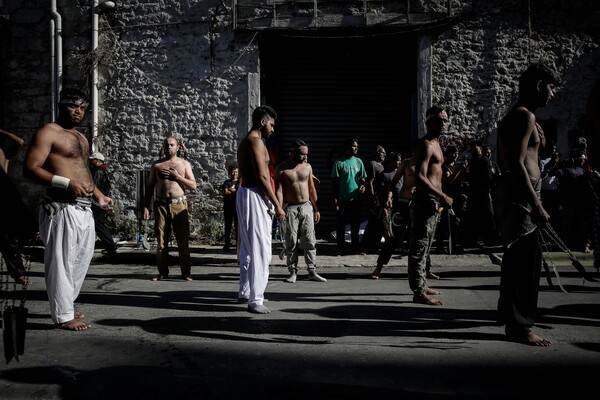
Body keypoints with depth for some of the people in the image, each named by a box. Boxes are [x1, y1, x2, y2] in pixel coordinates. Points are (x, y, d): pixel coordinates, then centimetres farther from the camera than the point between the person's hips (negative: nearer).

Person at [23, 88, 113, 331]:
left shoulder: (81, 138, 20)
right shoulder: (48, 133, -6)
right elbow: (30, 168, -15)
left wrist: (98, 194, 19)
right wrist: (67, 183, -24)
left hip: (84, 209, 9)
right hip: (63, 209, -9)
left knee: (81, 260, 15)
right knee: (61, 262, -5)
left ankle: (65, 305, 28)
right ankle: (63, 315, 3)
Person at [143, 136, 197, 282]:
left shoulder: (184, 164, 8)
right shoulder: (157, 165, 10)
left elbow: (193, 185, 2)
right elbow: (150, 187, 12)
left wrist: (177, 176, -9)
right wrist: (146, 206, 4)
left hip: (179, 205, -1)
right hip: (161, 205, 1)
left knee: (183, 240, -3)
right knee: (161, 240, 2)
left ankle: (186, 272, 2)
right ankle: (162, 272, 11)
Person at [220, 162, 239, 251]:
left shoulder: (240, 182, 8)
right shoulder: (227, 182, 6)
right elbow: (225, 192, -8)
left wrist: (230, 190, -9)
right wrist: (235, 192, -9)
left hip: (237, 207, 0)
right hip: (228, 207, 0)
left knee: (237, 226, 2)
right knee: (228, 226, 5)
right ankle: (227, 244, 10)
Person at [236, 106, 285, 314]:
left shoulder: (246, 141, 19)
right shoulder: (255, 141, -13)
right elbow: (262, 177, -19)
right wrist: (277, 205, -16)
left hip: (246, 194, 11)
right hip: (254, 196, -11)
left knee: (248, 247, 17)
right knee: (260, 249, -8)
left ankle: (245, 292, 27)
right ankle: (255, 300, -7)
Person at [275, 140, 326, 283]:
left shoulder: (307, 166, 10)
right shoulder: (282, 168, -3)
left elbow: (311, 189, 14)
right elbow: (279, 190, -8)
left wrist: (316, 209, 12)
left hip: (306, 207, 3)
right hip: (290, 208, -3)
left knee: (310, 241, 0)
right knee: (291, 242, 1)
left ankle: (312, 272, 4)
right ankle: (293, 272, 11)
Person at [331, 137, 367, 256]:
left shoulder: (358, 162, 10)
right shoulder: (339, 162, -3)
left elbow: (363, 178, 16)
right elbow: (334, 182, -2)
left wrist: (363, 185, -7)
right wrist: (335, 199, -7)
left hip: (356, 199, 4)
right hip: (343, 200, -4)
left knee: (355, 224, 9)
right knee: (341, 224, 1)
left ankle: (355, 247, 19)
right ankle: (340, 248, 10)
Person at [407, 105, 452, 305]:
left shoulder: (435, 144, 19)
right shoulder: (426, 144, -12)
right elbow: (420, 178, -22)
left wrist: (440, 198, 19)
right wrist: (443, 196, -22)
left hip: (432, 201, 11)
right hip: (425, 200, -11)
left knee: (425, 247, 16)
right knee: (419, 247, -8)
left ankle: (421, 285, 26)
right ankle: (419, 292, -7)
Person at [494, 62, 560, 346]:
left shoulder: (513, 116, 19)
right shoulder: (525, 115, -13)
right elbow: (517, 164, -22)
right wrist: (537, 205, -25)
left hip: (513, 192, 11)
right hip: (521, 194, -11)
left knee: (517, 258, 19)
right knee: (525, 261, -7)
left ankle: (508, 313, 32)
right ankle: (518, 326, -1)